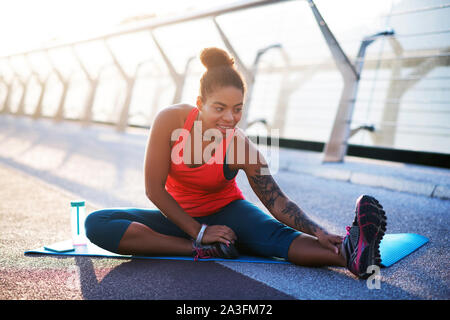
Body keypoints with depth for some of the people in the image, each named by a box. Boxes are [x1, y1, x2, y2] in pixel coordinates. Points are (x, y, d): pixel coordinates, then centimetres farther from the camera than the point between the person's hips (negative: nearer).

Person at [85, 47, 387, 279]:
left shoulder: (242, 148, -21)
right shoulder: (171, 120, -22)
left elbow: (278, 202, -22)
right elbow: (154, 189, -18)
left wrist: (318, 232, -39)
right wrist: (198, 231, -19)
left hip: (226, 212, -1)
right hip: (179, 217, 2)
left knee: (278, 235, -32)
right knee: (97, 223, -23)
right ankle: (201, 251, -34)